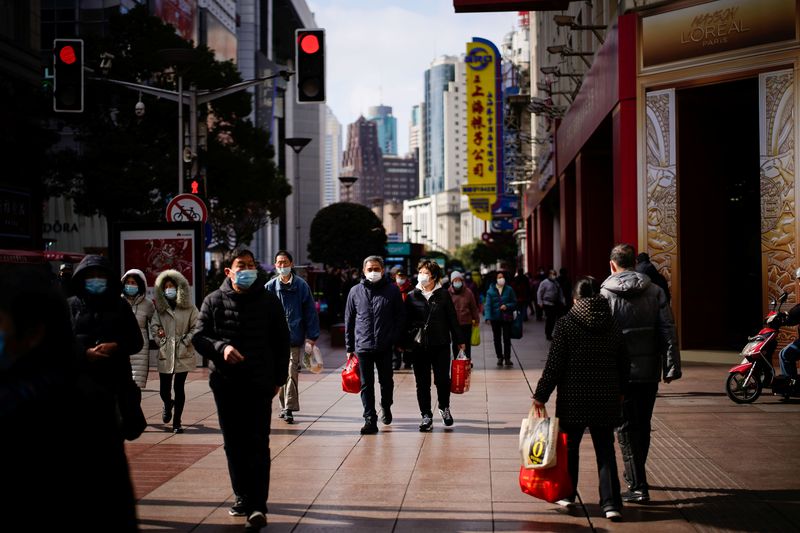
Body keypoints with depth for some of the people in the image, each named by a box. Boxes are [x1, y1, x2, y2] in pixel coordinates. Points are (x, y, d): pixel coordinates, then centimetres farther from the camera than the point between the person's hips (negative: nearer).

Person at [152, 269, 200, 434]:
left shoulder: (189, 308, 2)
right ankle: (168, 405, 40)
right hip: (165, 354, 2)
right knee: (164, 389, 4)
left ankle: (177, 422, 10)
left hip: (183, 354, -2)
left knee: (179, 387, -2)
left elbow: (196, 327, 0)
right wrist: (159, 339, -6)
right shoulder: (160, 308, 9)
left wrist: (186, 341, -9)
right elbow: (154, 326, 7)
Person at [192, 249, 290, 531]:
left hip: (259, 384, -2)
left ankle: (257, 505, -8)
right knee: (234, 444, 10)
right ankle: (243, 497, 23)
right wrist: (221, 347, -18)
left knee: (258, 444, -7)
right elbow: (199, 337, 2)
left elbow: (281, 341, 8)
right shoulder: (214, 301, 4)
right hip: (225, 383, 2)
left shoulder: (269, 301, 2)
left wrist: (279, 378, 5)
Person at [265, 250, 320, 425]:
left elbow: (310, 311, 1)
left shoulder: (302, 285, 0)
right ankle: (284, 406, 23)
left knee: (292, 373, -8)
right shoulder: (270, 287, 4)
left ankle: (289, 408, -6)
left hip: (296, 338, -2)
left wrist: (312, 336, -4)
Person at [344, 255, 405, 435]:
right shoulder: (355, 291, 6)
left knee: (386, 381, 13)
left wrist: (397, 340, -6)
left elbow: (400, 317, 4)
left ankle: (386, 407, 38)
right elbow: (349, 320, 9)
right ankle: (370, 419, 4)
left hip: (385, 346, 0)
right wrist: (349, 347, 7)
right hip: (363, 346, 1)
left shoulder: (392, 290, 2)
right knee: (366, 385, 1)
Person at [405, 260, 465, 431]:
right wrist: (404, 342, 4)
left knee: (442, 379, 0)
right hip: (419, 346, 1)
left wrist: (459, 340, 5)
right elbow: (406, 321, 8)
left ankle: (444, 408, 26)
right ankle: (426, 416, 12)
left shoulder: (443, 295, 2)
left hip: (441, 345, -1)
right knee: (422, 383, 3)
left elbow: (452, 319, 5)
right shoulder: (412, 296, 4)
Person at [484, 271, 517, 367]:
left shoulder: (509, 290, -1)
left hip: (506, 318, -1)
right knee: (497, 339, 8)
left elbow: (514, 302, 4)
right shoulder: (490, 291, -3)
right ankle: (499, 357, 18)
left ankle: (507, 358, 6)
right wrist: (488, 317, -17)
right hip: (495, 318, 1)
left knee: (506, 338, -1)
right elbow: (488, 305, -7)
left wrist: (507, 306, -16)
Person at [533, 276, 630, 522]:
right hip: (606, 398, 3)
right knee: (605, 449, 6)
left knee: (570, 446, 14)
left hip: (573, 398, -3)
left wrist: (541, 395, -4)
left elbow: (554, 364, -10)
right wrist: (619, 390, 24)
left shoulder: (566, 323, -7)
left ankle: (566, 494, 23)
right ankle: (611, 503, -2)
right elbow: (624, 364, 9)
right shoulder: (613, 325, 5)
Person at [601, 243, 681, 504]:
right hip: (650, 371, 4)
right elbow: (668, 331, 0)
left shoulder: (605, 294, -6)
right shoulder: (655, 291, 4)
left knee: (627, 428, 2)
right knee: (643, 425, 17)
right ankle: (635, 476, 32)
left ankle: (638, 486, -3)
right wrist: (672, 366, 2)